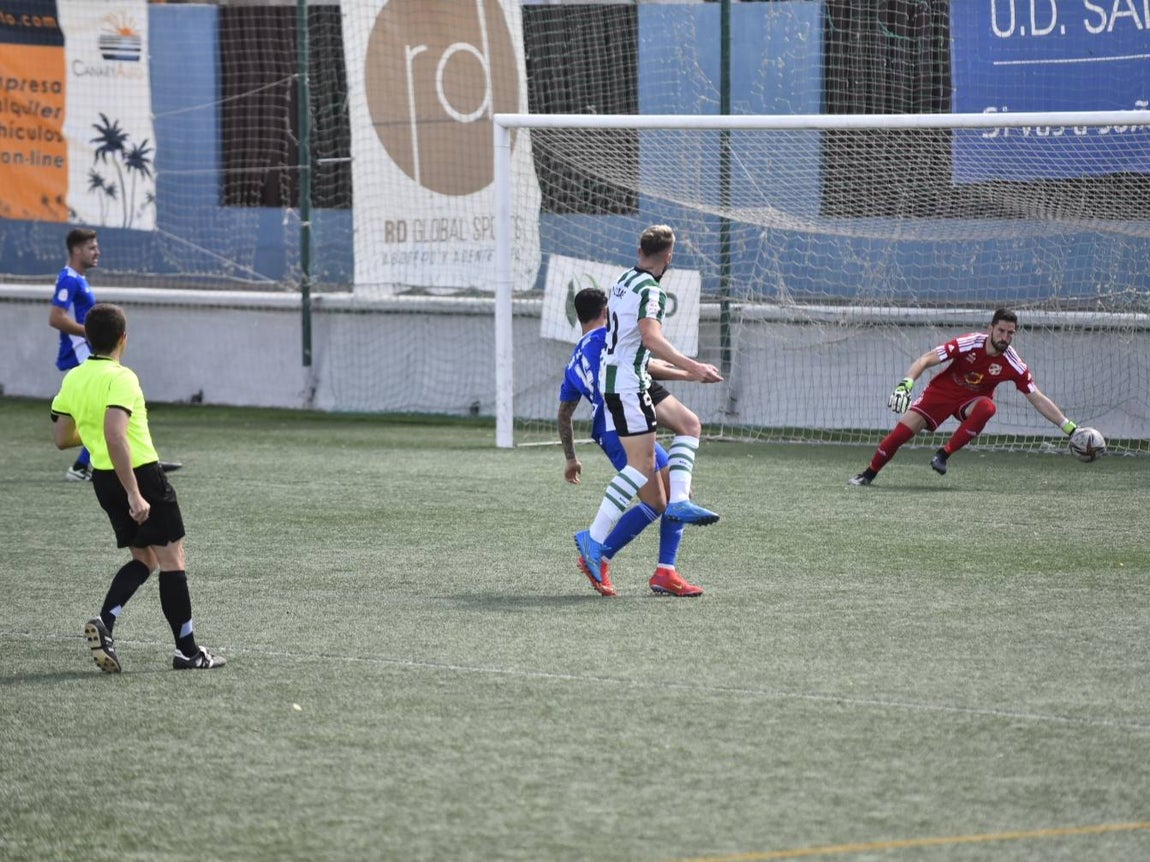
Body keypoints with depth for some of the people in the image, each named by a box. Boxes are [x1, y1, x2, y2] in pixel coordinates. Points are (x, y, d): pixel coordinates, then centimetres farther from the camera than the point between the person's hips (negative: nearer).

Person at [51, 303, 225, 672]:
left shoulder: (73, 379, 4)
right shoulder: (121, 378, -19)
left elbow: (62, 438, 9)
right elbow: (115, 437, -29)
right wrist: (135, 494, -29)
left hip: (102, 479, 8)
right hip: (140, 475, -8)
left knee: (143, 559, 18)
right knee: (172, 559, 4)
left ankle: (104, 621, -5)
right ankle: (187, 650, 7)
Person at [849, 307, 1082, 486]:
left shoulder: (1014, 365, -20)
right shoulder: (969, 343, -25)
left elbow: (1038, 399, -12)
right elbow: (926, 360, -23)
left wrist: (1069, 428, -16)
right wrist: (905, 384, -38)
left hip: (972, 400, 1)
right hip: (943, 390, -1)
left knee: (987, 408, -35)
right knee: (904, 429, -13)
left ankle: (943, 456, -23)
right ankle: (868, 474, 8)